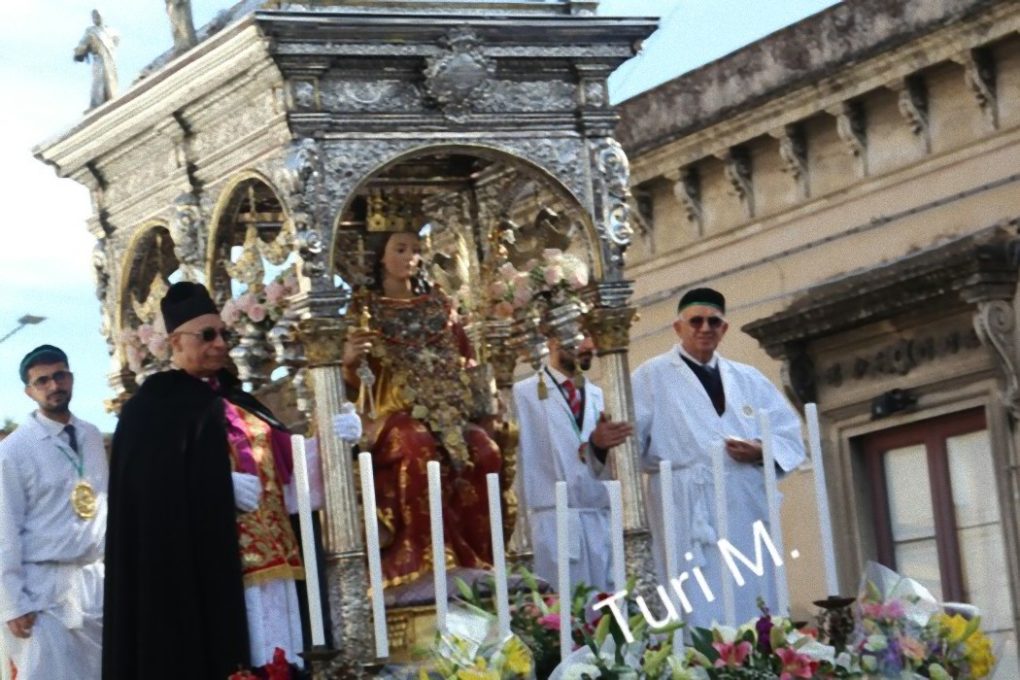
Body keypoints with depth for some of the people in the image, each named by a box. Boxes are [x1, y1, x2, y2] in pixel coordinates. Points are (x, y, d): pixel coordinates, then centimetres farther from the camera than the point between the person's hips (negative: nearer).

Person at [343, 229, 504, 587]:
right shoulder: (366, 308, 8)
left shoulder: (437, 303, 18)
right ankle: (429, 559, -34)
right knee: (418, 449, -37)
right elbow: (355, 382, 3)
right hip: (396, 411, -3)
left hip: (447, 409, 3)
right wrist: (350, 360, -18)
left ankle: (481, 559, -22)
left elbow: (465, 357, 21)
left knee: (484, 450, -27)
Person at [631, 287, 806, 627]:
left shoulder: (749, 379, 21)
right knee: (703, 614, -11)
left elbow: (789, 436, 15)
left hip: (748, 510, 4)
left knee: (756, 612, 2)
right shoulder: (652, 376, 9)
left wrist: (763, 452, -5)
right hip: (690, 513, -4)